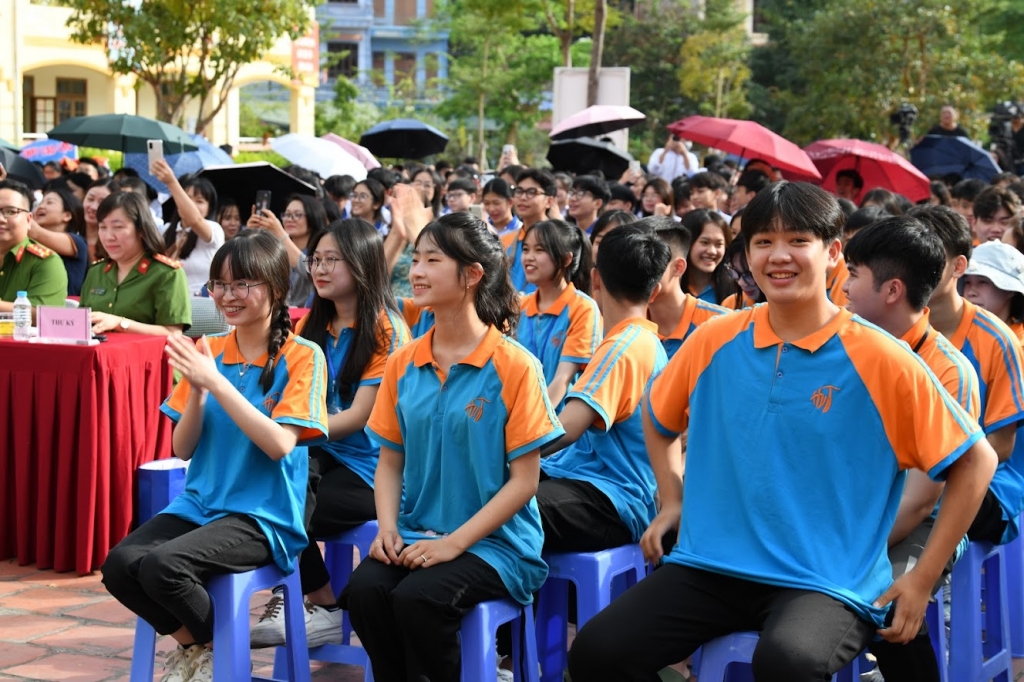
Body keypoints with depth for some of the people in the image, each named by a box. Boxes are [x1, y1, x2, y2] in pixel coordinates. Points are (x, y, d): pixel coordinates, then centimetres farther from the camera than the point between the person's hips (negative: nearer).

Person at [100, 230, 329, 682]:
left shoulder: (301, 357, -6)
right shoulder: (208, 351, 8)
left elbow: (280, 444, -17)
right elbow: (182, 449, 8)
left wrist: (216, 381, -20)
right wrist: (196, 390, -11)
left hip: (262, 515, -5)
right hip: (198, 504, 6)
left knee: (162, 565, -29)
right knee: (119, 565, -20)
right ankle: (192, 643, 7)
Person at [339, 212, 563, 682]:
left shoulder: (514, 366, -9)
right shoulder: (402, 363, 6)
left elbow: (524, 480, -9)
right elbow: (390, 462, 11)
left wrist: (454, 542, -17)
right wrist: (387, 528, -7)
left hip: (495, 541, -4)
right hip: (416, 534, 4)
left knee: (417, 598, -30)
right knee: (363, 588, -25)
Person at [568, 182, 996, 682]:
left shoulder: (880, 360, -7)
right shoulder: (715, 340, 5)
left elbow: (976, 460, 0)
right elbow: (657, 418, 26)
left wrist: (922, 580, -2)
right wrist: (672, 500, 13)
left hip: (826, 582, -4)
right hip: (708, 567, 4)